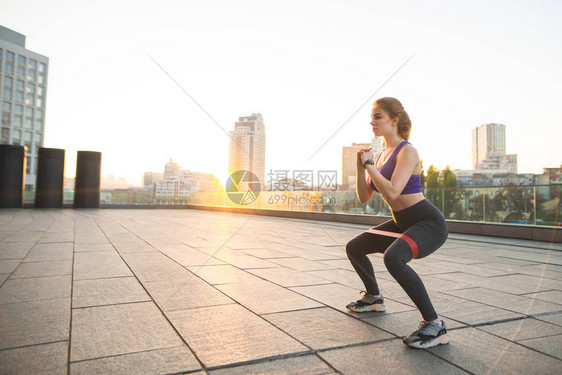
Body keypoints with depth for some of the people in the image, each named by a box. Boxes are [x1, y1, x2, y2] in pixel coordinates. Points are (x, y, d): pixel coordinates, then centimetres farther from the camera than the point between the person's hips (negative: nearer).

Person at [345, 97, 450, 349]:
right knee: (353, 248, 14)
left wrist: (369, 164, -19)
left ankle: (434, 325, -23)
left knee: (392, 257, -37)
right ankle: (374, 298, 35)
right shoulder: (381, 155, 7)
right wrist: (361, 167, -6)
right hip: (402, 223, 9)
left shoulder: (407, 151, -18)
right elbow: (364, 197, 7)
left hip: (429, 224, -9)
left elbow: (392, 192, -32)